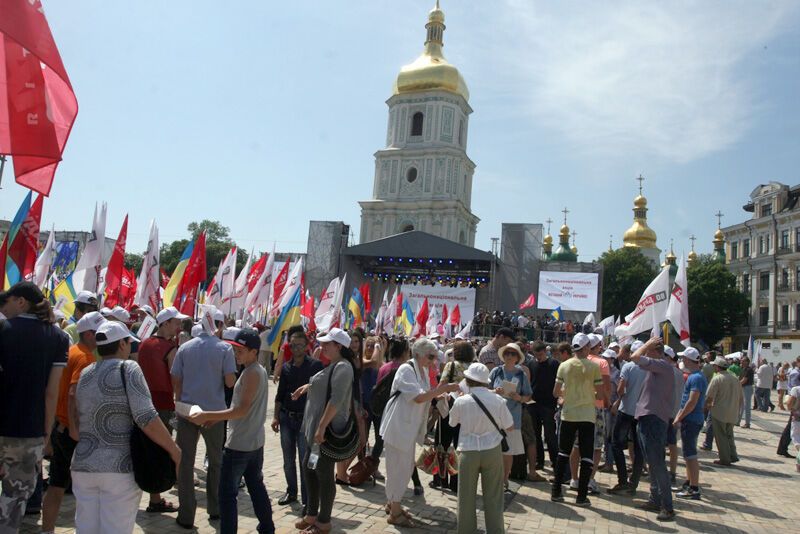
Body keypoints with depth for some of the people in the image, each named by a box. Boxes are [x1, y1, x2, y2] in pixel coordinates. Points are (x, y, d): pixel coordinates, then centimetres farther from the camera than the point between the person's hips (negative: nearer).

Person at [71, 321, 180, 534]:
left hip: (83, 465, 6)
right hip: (119, 468, -6)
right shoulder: (128, 368, -8)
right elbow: (146, 419, -17)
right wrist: (174, 450, -9)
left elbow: (79, 423, 14)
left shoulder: (85, 374, 10)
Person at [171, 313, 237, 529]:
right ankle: (215, 509, 24)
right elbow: (230, 382, -12)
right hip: (214, 412, -1)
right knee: (216, 461, 16)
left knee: (185, 463, 8)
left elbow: (176, 380, 2)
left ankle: (186, 515, 11)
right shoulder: (224, 348, -7)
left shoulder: (185, 347, 2)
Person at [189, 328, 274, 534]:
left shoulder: (251, 373, -17)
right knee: (256, 486, 19)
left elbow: (242, 410, -22)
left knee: (227, 493, -2)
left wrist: (207, 415, -22)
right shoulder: (260, 370, 10)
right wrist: (216, 417, 10)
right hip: (255, 442, 10)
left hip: (239, 444, -10)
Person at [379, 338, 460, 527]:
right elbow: (419, 397, -28)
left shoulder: (423, 371, 8)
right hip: (398, 426, -9)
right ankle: (394, 512, 13)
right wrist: (443, 389, -28)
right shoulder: (406, 370, -20)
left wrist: (438, 395, -3)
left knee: (406, 467, 17)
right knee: (397, 468, 1)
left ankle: (392, 503, 33)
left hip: (410, 427, 9)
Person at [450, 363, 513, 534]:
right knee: (493, 495, 12)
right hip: (492, 451, 1)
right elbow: (509, 427, 0)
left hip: (468, 452, -1)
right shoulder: (498, 400, -9)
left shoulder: (461, 401, -11)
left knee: (467, 495, 13)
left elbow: (453, 422, 7)